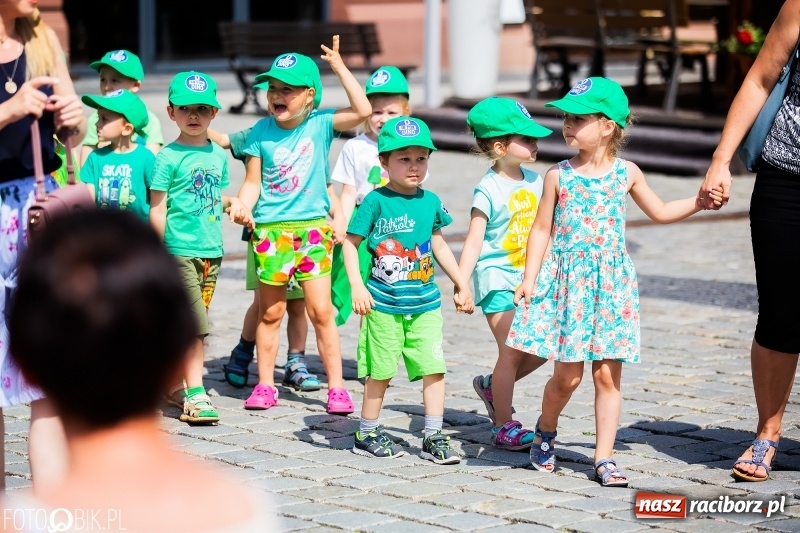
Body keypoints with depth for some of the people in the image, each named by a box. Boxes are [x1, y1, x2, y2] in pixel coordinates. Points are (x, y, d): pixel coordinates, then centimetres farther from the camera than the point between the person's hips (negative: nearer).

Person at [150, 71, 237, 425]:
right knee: (193, 323, -12)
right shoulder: (168, 157, -5)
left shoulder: (218, 155, 12)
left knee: (191, 324, 12)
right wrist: (161, 254, -9)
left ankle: (174, 383, 25)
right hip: (180, 251, -6)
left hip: (211, 250, 6)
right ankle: (194, 395, -12)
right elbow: (157, 210, -6)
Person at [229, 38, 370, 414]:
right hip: (271, 230, 1)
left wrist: (338, 66, -15)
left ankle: (336, 387, 6)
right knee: (270, 313, 9)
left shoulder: (321, 124, -2)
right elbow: (252, 182, 4)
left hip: (312, 227, -1)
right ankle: (265, 386, 18)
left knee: (321, 312, -1)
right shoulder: (261, 132, 1)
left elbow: (362, 110, -15)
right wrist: (243, 207, -15)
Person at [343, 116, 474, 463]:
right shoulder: (376, 201, -8)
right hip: (384, 303, -4)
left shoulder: (430, 202, 6)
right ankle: (367, 435, 20)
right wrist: (357, 287, -15)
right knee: (380, 371, 5)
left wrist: (461, 283, 22)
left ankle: (434, 438, 6)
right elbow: (351, 243, -6)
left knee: (434, 369, -2)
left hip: (425, 302, 4)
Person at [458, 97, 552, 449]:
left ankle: (493, 386, 26)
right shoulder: (489, 190, -13)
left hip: (528, 280, 7)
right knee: (513, 352, -6)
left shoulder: (535, 181, 6)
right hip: (497, 279, -7)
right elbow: (473, 242, -14)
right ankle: (503, 427, 6)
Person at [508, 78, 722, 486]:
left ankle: (604, 458, 7)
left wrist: (700, 201, 6)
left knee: (608, 373, 1)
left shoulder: (626, 173, 3)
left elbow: (660, 212, 18)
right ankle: (545, 433, 26)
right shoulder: (558, 175, -2)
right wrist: (529, 279, -5)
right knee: (568, 374, -2)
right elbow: (541, 229, 1)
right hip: (567, 282, -1)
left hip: (611, 283, 1)